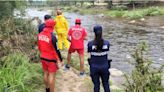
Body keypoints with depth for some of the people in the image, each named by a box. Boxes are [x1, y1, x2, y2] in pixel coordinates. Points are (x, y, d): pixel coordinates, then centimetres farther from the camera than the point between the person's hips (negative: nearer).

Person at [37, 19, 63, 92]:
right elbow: (56, 50, -20)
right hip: (51, 59, -7)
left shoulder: (40, 35, -4)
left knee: (45, 73, 21)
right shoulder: (52, 36, -25)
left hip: (43, 57, 7)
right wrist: (60, 60, -9)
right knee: (51, 76, 3)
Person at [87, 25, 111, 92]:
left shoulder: (90, 44, -17)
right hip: (104, 66, 1)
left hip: (94, 67, -1)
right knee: (106, 84, 19)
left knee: (96, 85, 15)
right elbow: (106, 52, 0)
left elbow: (90, 53, -5)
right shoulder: (107, 43, -12)